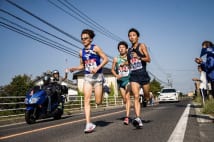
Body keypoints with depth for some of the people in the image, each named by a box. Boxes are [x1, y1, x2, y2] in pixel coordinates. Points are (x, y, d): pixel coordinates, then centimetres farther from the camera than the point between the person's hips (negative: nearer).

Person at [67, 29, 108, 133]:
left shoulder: (95, 48, -4)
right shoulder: (81, 52, 10)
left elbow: (106, 59, -8)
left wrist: (97, 68, -19)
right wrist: (74, 68, 0)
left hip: (97, 76, -4)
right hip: (87, 77, 4)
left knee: (98, 102, 0)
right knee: (86, 100, -10)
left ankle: (104, 89, 34)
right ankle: (88, 124, -9)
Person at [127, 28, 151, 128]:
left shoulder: (142, 46, 1)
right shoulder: (129, 50, 15)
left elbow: (148, 59, -10)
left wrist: (139, 57, -25)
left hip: (143, 74, -3)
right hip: (133, 75, 3)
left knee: (146, 97, 11)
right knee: (136, 97, -12)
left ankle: (148, 98, 49)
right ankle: (138, 119, -18)